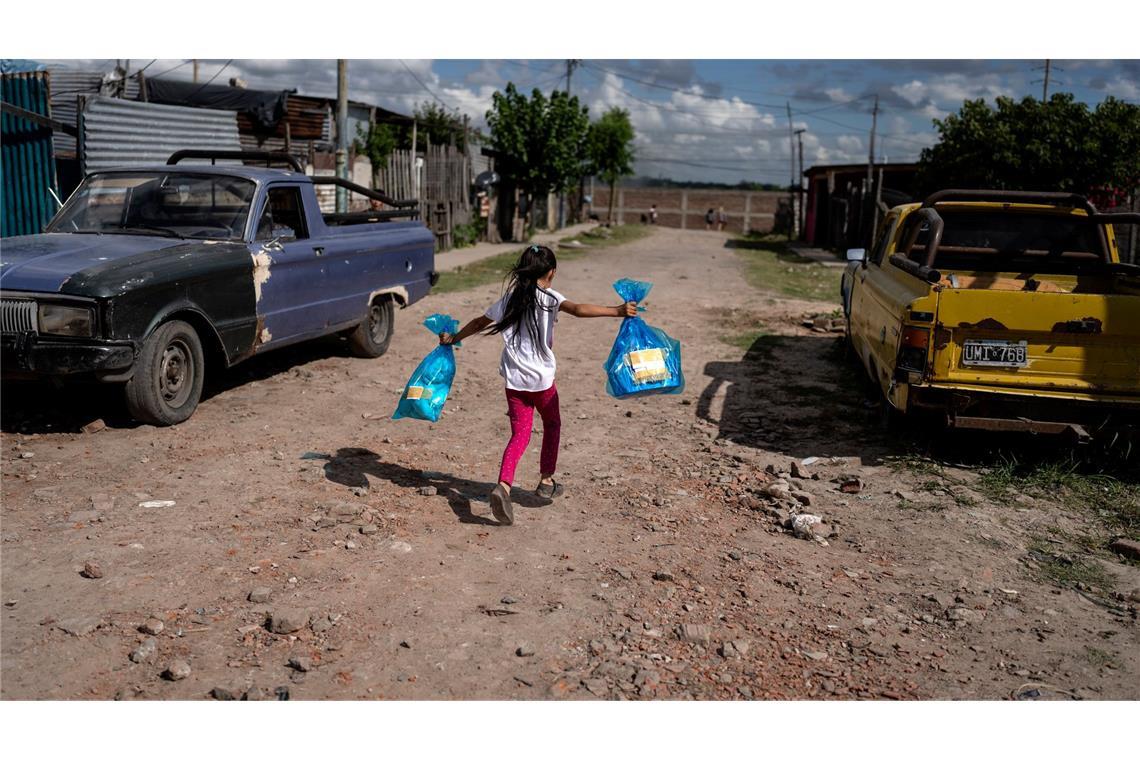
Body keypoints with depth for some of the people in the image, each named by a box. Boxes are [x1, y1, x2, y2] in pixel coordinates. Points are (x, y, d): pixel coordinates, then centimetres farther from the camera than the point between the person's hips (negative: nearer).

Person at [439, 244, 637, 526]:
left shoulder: (509, 299, 8)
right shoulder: (549, 298, -8)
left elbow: (480, 323, 18)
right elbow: (579, 309, -27)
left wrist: (454, 339, 33)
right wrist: (617, 311, -30)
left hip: (514, 379, 4)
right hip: (542, 378, -4)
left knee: (519, 435, 4)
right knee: (552, 424, 22)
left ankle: (503, 485, -17)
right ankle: (546, 481, 27)